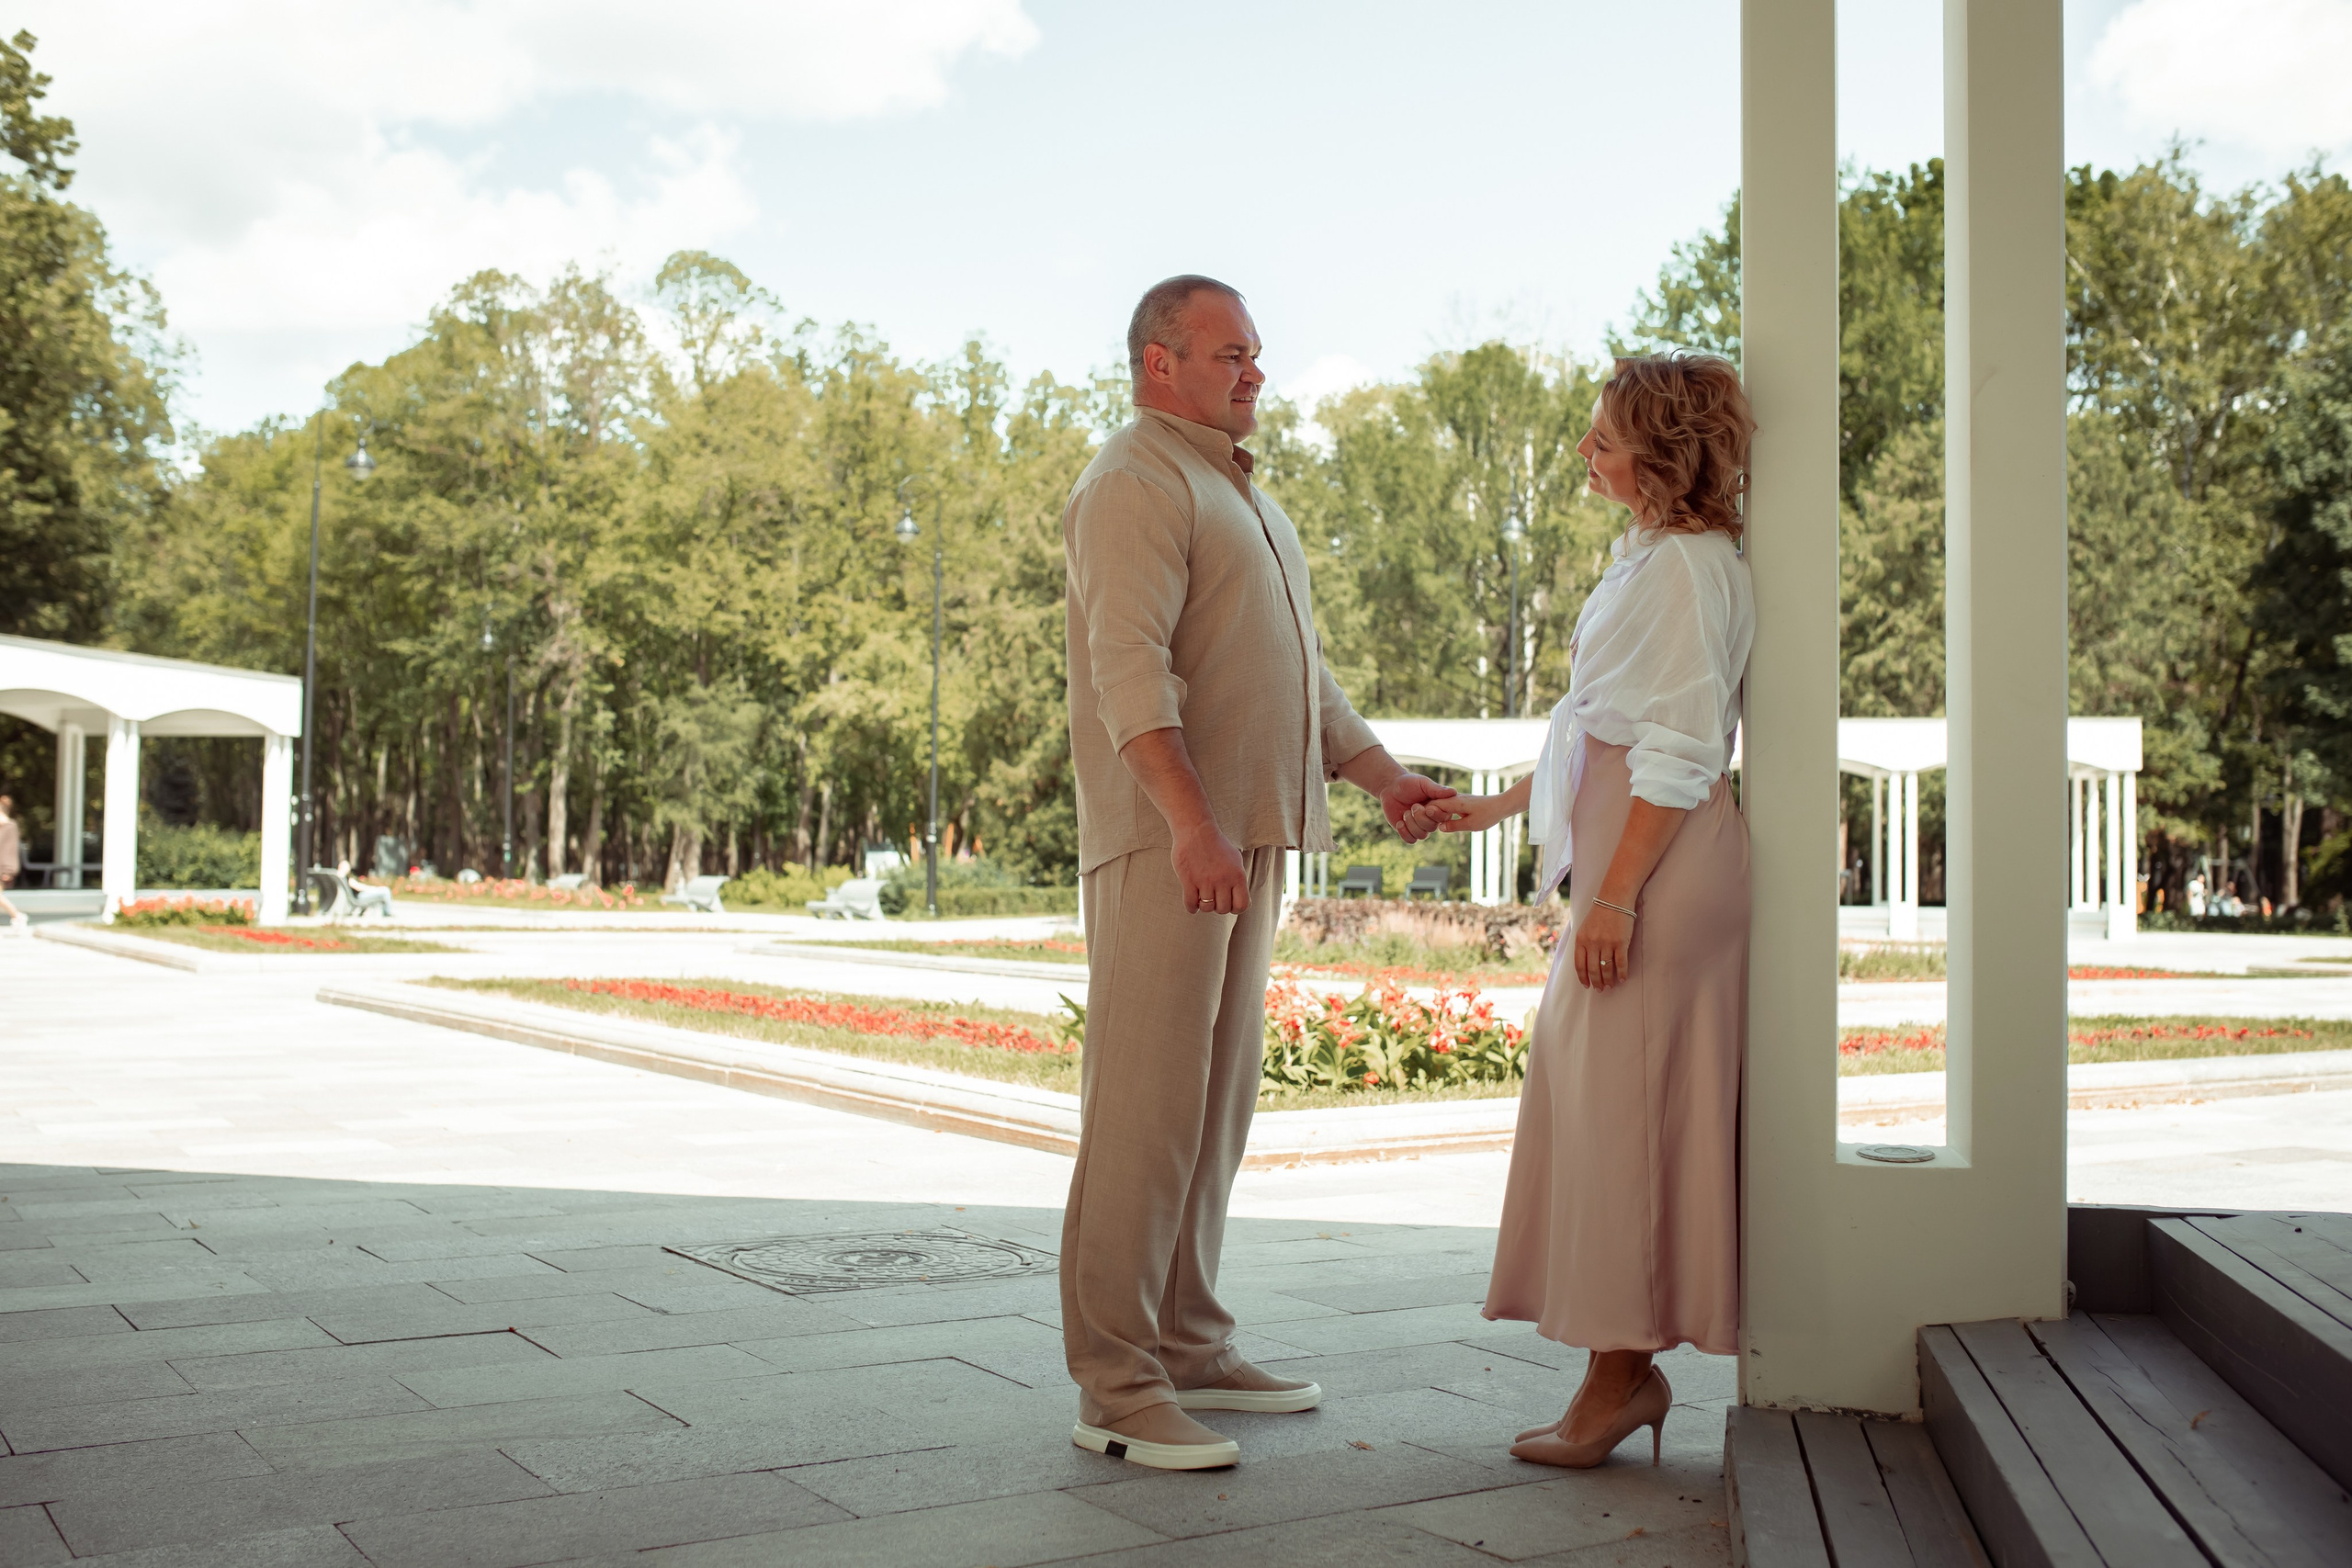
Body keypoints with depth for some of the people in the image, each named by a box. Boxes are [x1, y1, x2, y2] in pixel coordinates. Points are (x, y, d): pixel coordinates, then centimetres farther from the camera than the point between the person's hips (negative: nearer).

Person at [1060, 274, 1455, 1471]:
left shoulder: (1243, 496, 25)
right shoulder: (1136, 485, -7)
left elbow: (1303, 668, 26)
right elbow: (1130, 671, -20)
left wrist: (1382, 775, 13)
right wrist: (1190, 822, -30)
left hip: (1247, 840, 10)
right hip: (1167, 842, -10)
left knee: (1217, 1104, 13)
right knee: (1144, 1106, -9)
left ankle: (1188, 1348, 22)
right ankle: (1115, 1388, -4)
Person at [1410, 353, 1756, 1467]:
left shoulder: (1688, 566, -13)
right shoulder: (1650, 559, 18)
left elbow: (1678, 753, -19)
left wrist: (1616, 895, -21)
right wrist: (1491, 809, 24)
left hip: (1662, 864, -10)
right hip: (1624, 855, 10)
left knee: (1621, 1111, -5)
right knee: (1600, 1105, 11)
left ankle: (1622, 1370, 5)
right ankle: (1628, 1369, 19)